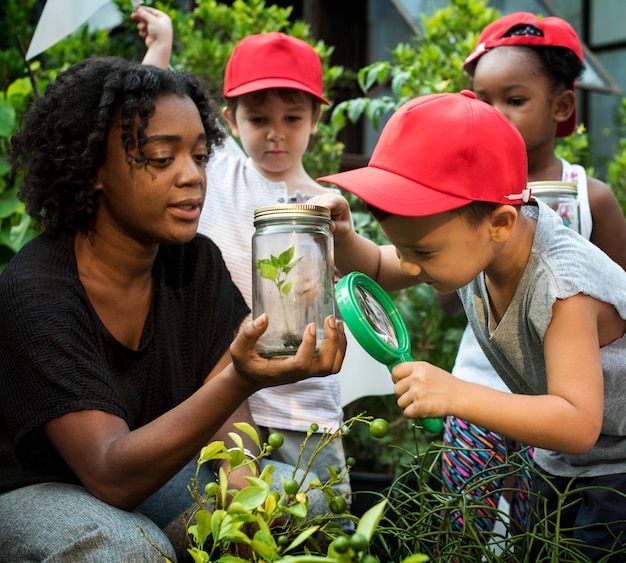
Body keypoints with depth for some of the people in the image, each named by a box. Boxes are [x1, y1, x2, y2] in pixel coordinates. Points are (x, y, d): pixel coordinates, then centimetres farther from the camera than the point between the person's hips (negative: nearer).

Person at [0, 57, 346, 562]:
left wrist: (243, 494, -27)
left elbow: (226, 415, -4)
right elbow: (113, 477, -33)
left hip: (152, 477, 6)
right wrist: (239, 381, -47)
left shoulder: (197, 262, -6)